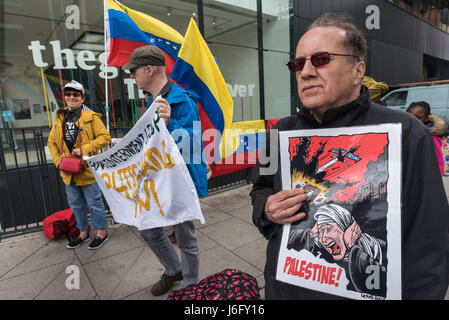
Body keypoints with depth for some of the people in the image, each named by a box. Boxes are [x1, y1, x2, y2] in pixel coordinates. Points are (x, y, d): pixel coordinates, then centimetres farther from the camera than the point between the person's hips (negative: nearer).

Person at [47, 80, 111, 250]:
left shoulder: (91, 117, -8)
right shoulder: (60, 118, 10)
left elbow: (105, 137, -13)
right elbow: (52, 142, 13)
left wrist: (84, 149, -22)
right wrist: (59, 162, 0)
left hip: (88, 170, -6)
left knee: (94, 203, 5)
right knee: (75, 204, 18)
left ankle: (102, 232, 23)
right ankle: (83, 232, 36)